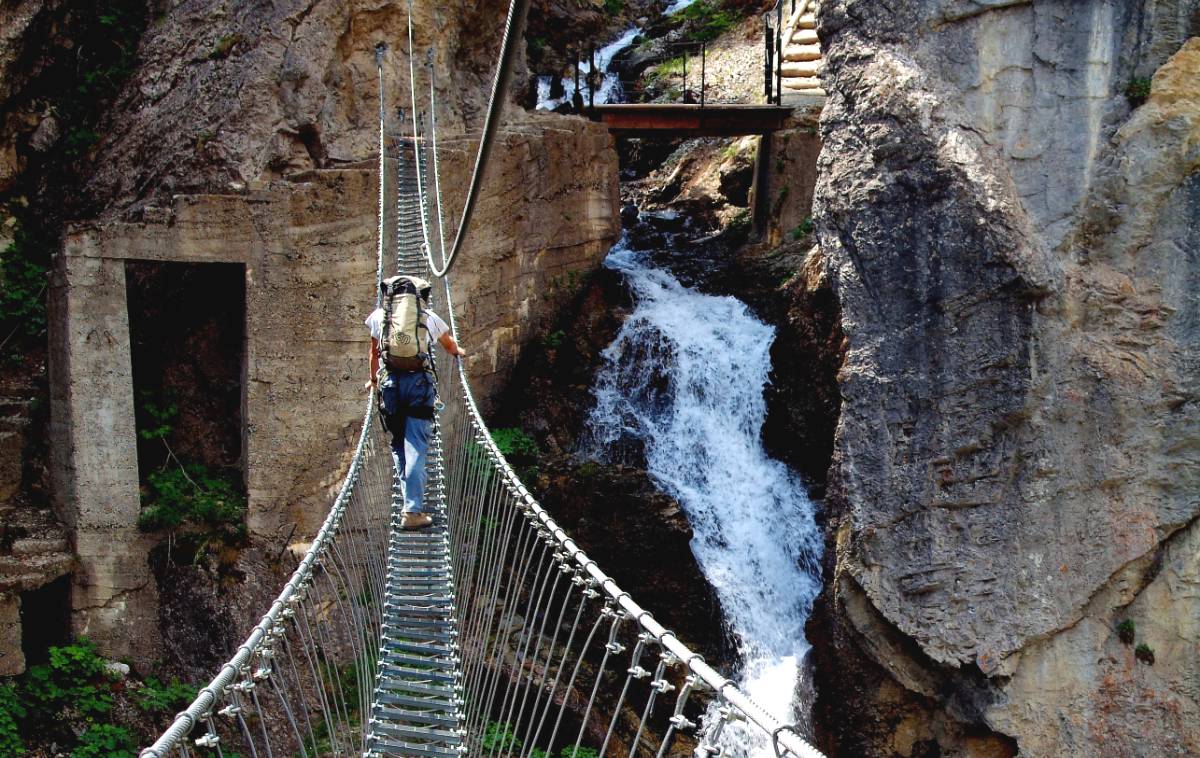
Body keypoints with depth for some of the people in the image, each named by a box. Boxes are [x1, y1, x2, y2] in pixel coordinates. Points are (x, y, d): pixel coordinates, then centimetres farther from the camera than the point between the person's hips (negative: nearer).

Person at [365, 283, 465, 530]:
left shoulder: (380, 315, 16)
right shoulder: (430, 317, 16)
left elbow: (374, 352, 27)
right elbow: (450, 345, 34)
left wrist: (373, 380, 44)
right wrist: (458, 351, 57)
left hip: (389, 380, 1)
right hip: (419, 381, -1)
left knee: (398, 444, 15)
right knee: (416, 447, -6)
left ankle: (412, 498, 15)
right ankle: (412, 511, -13)